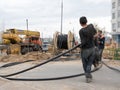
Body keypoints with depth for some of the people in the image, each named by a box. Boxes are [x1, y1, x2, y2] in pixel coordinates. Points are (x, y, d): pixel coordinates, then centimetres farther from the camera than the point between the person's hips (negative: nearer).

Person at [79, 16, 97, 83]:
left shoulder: (81, 31, -19)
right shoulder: (91, 26, -4)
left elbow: (83, 42, -23)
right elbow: (95, 32, 17)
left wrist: (81, 46, -4)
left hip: (85, 50, -4)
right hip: (92, 48, 4)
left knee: (85, 64, 16)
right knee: (89, 64, 10)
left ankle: (89, 76, 22)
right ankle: (88, 77, -3)